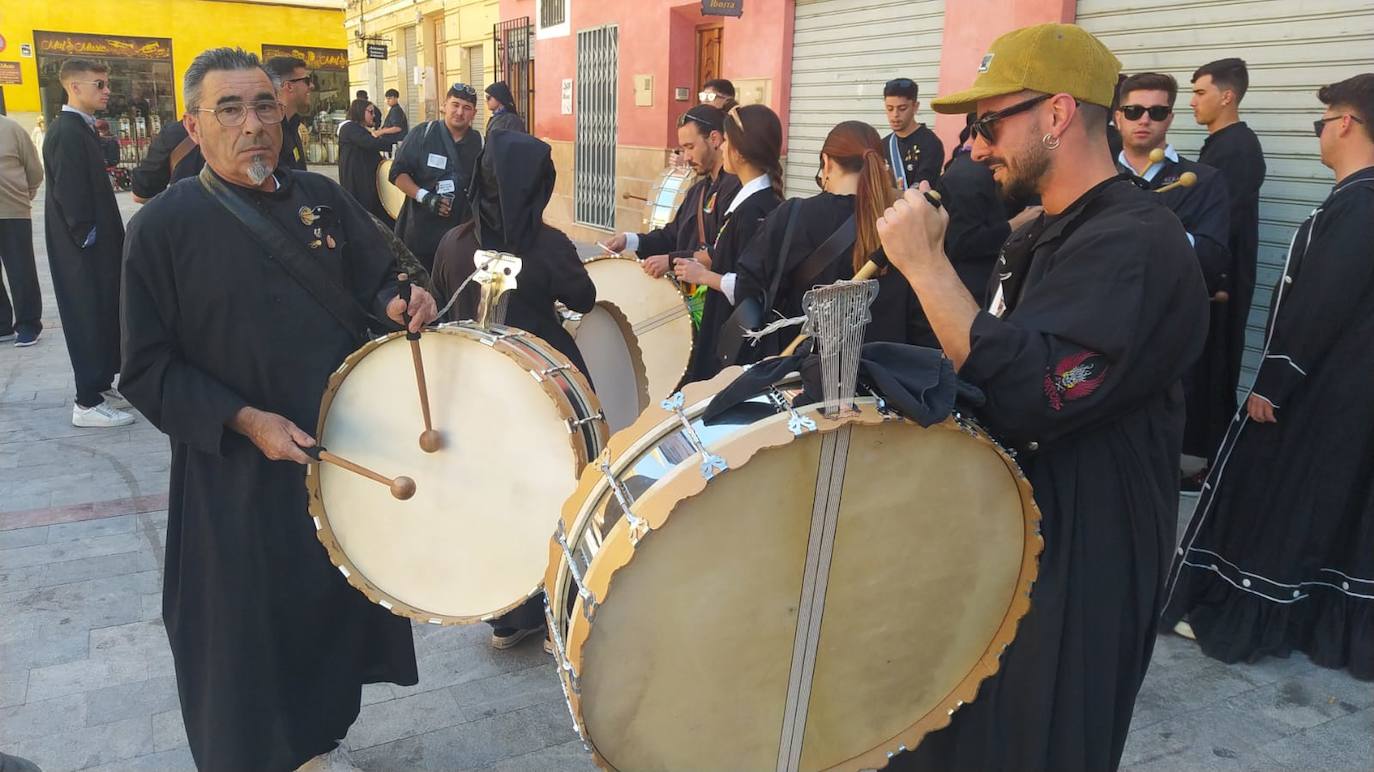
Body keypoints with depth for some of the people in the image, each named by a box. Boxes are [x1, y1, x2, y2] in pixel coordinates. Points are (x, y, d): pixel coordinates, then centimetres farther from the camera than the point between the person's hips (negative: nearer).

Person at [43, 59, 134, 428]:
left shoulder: (81, 129, 13)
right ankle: (88, 403, 4)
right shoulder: (66, 132, -16)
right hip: (83, 248, -9)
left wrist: (109, 238, 13)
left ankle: (102, 384, 26)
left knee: (103, 315, 15)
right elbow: (69, 193, -21)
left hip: (96, 245, 9)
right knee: (89, 318, -3)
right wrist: (88, 238, -16)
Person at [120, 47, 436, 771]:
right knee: (244, 627, 10)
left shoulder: (321, 198, 3)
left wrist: (399, 303, -13)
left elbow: (377, 280, 11)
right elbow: (148, 369, -9)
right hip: (236, 473, -4)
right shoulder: (163, 225, -9)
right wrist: (244, 420, -20)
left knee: (340, 601, 18)